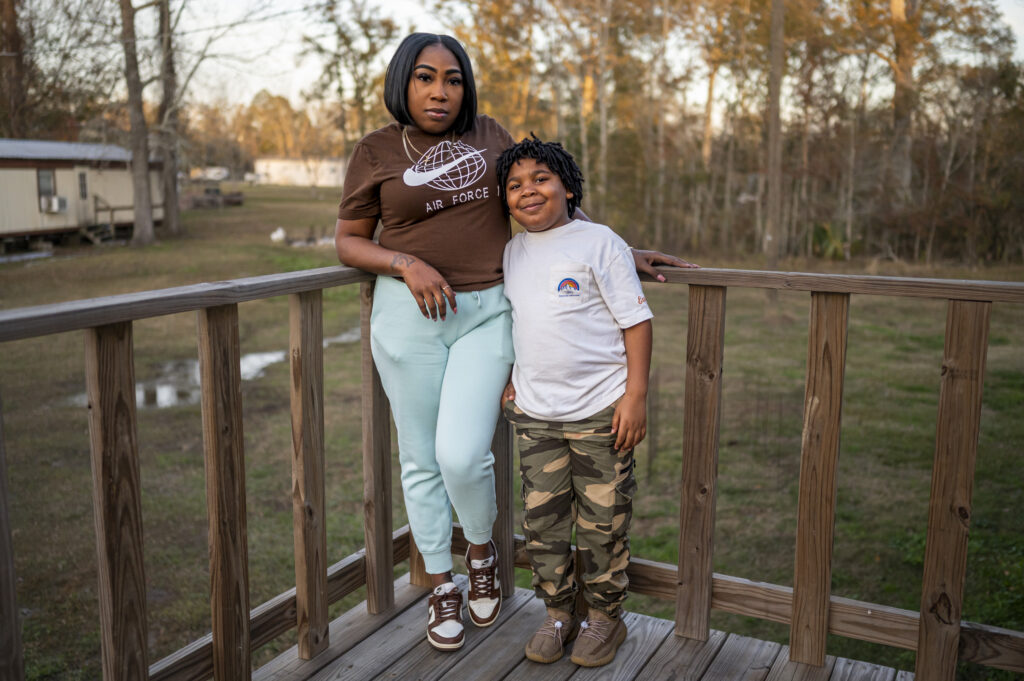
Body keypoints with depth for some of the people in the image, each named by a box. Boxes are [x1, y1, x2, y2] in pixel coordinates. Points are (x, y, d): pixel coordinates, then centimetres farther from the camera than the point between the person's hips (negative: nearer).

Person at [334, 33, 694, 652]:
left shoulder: (489, 135, 8)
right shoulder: (376, 152, 2)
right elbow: (348, 241, 5)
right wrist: (407, 264, -13)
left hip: (487, 313, 0)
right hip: (410, 315, 0)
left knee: (462, 456, -11)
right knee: (422, 460, 7)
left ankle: (482, 552, 21)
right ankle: (441, 586, 27)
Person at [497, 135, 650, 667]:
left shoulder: (598, 243, -8)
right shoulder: (511, 253, 10)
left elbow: (636, 321, -8)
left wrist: (635, 395, -13)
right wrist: (512, 378, 15)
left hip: (600, 410, -5)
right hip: (534, 412, 5)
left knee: (602, 523, 5)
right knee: (541, 519, 9)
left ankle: (605, 616, 25)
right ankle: (558, 612, 27)